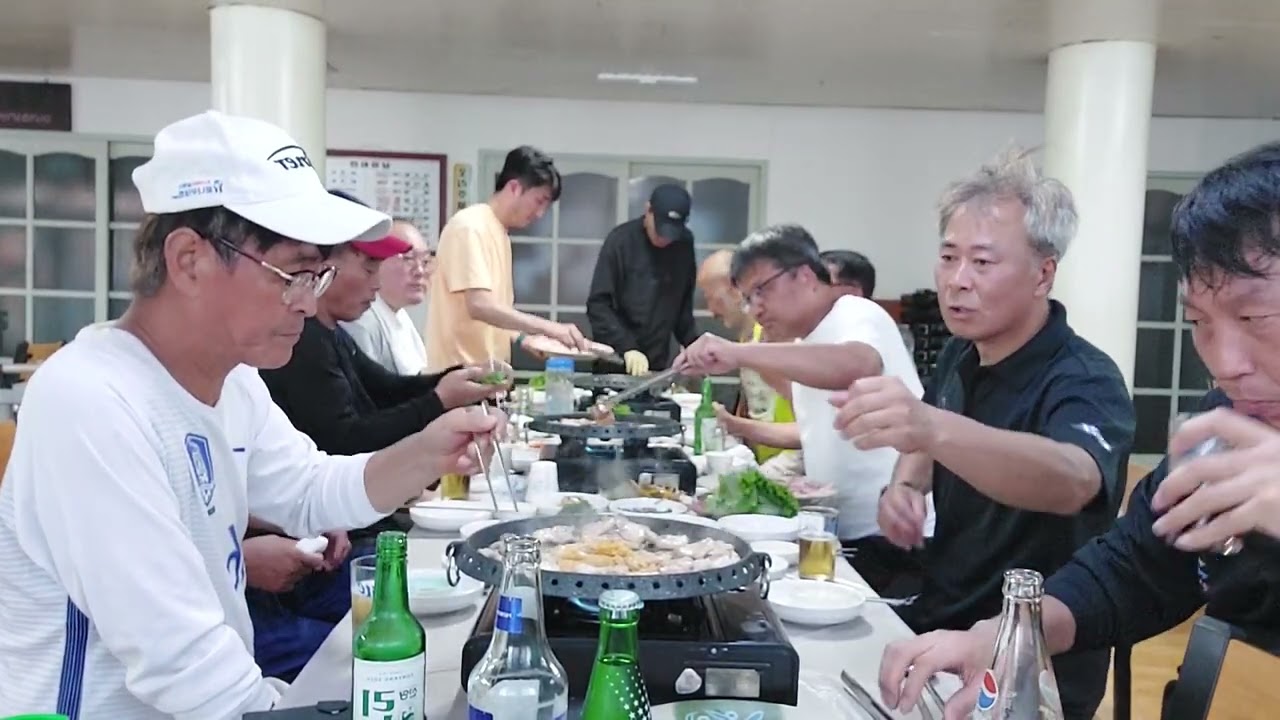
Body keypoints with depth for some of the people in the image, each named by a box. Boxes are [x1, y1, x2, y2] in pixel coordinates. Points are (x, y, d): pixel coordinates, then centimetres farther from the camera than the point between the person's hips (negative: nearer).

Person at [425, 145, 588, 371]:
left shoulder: (501, 233, 14)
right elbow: (479, 306, -24)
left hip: (487, 371, 9)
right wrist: (548, 327, -26)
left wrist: (522, 337, 3)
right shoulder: (470, 227, -13)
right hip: (460, 373, -9)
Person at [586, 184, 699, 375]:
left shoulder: (684, 244, 2)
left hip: (659, 364, 3)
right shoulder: (621, 240, -10)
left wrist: (692, 343, -1)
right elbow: (598, 304, -13)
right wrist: (627, 347, -23)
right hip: (615, 364, -3)